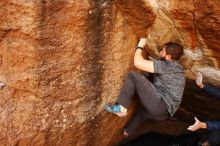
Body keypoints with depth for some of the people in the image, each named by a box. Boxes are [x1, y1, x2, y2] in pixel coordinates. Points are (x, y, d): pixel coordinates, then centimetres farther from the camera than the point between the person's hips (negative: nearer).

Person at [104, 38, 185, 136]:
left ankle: (121, 108, -9)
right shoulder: (176, 67, 17)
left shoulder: (166, 65, -11)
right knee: (141, 110, 41)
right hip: (165, 113, 10)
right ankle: (126, 133, 46)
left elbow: (137, 63, -17)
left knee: (133, 75, -14)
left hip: (159, 105, -10)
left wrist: (140, 47, 0)